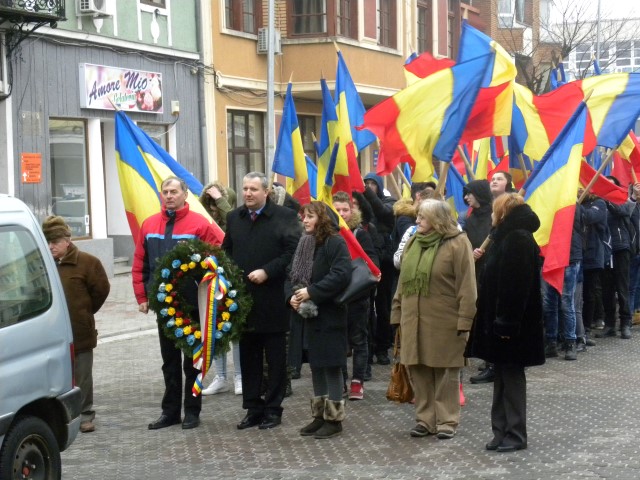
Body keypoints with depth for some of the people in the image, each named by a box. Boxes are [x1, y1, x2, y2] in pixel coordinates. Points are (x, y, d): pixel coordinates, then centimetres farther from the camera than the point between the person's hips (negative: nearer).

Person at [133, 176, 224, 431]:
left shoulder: (199, 224, -8)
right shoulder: (149, 225, 6)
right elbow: (139, 264, 7)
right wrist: (142, 297, 3)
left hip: (192, 304, -4)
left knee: (192, 359, 6)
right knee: (169, 360, 12)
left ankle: (192, 411, 14)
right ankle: (170, 410, 20)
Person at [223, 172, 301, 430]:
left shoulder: (284, 216, -5)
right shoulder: (234, 218, 11)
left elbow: (292, 252, -11)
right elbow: (226, 251, 17)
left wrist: (266, 272, -18)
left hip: (272, 300, -5)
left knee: (275, 358, 5)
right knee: (248, 357, 10)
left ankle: (273, 409, 13)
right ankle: (253, 408, 18)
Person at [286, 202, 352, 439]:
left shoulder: (335, 242, -11)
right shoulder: (304, 243, 12)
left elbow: (341, 275, -22)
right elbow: (292, 275, 14)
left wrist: (311, 292, -22)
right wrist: (291, 295, -6)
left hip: (330, 315, -8)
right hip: (310, 314, 8)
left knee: (331, 365, -2)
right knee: (316, 365, 12)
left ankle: (334, 418, 5)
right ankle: (319, 415, 20)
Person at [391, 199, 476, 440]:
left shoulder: (457, 243, -8)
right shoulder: (413, 242, 13)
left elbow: (466, 285, -11)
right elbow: (403, 280, 17)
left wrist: (465, 319, -16)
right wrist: (398, 312, 13)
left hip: (444, 321, -6)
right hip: (414, 320, 6)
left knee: (445, 372, 2)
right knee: (418, 370, 7)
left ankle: (447, 421, 11)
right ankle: (425, 419, 17)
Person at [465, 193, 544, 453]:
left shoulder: (518, 239, -17)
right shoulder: (508, 237, 15)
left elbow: (516, 285, -23)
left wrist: (506, 323, -24)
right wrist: (497, 322, 15)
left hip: (511, 324, -10)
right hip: (499, 321, 10)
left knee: (511, 376, -2)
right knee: (502, 376, 12)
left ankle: (515, 434, 5)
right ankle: (503, 431, 17)